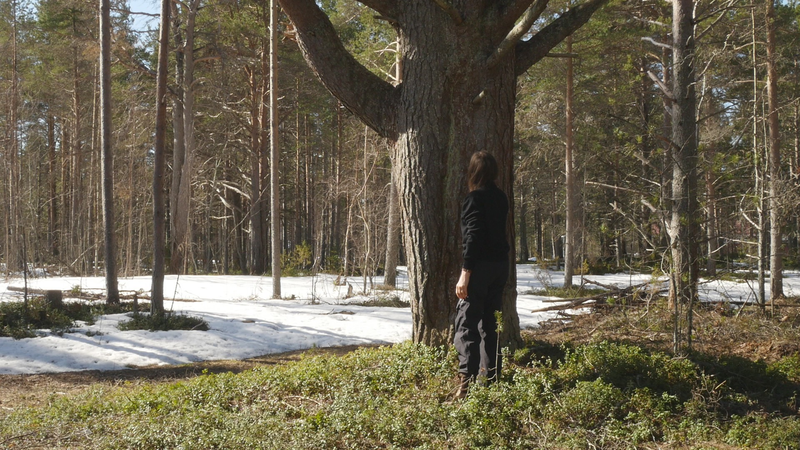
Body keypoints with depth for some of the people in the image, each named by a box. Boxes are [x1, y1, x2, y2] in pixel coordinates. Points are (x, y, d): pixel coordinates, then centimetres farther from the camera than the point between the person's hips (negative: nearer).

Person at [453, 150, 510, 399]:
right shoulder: (501, 198, 11)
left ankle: (467, 381, -15)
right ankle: (490, 377, 20)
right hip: (501, 265, 8)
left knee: (466, 323, -7)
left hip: (481, 266, -8)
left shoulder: (475, 199, -12)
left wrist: (465, 273, -19)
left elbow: (473, 237, -18)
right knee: (489, 323, 16)